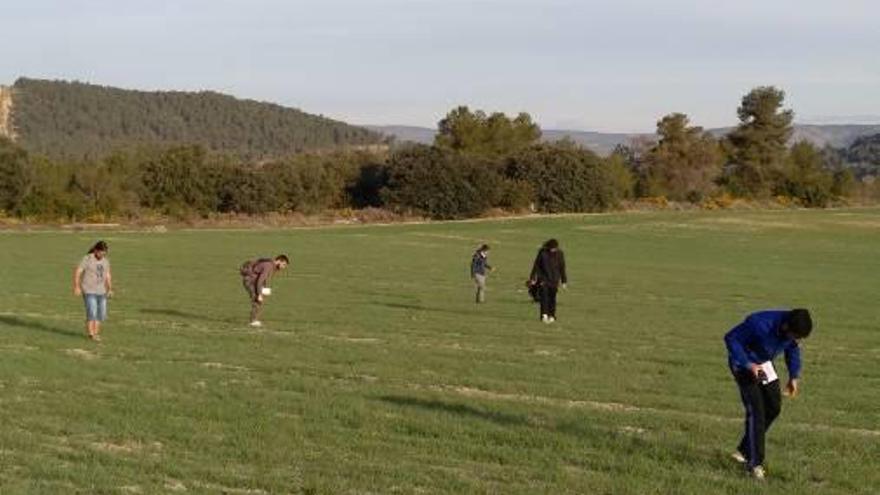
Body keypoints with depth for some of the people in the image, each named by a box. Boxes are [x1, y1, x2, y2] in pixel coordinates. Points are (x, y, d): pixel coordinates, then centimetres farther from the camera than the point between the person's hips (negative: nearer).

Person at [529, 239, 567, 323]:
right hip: (543, 278, -1)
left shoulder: (559, 254, -3)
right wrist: (533, 278, 2)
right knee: (544, 295, -15)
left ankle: (551, 316, 16)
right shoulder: (542, 252, -6)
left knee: (552, 297, 5)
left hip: (554, 280, 1)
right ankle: (544, 314, -26)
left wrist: (564, 281, 5)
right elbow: (536, 265, 0)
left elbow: (562, 268, 3)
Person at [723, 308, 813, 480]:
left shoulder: (793, 328, -16)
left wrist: (794, 377, -2)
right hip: (744, 364, -7)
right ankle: (754, 463, -6)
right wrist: (748, 365, -31)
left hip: (764, 363, 7)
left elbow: (792, 349, 5)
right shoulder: (759, 324, -37)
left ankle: (744, 451, 21)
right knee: (756, 412, -14)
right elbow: (731, 338, -27)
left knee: (774, 406, 6)